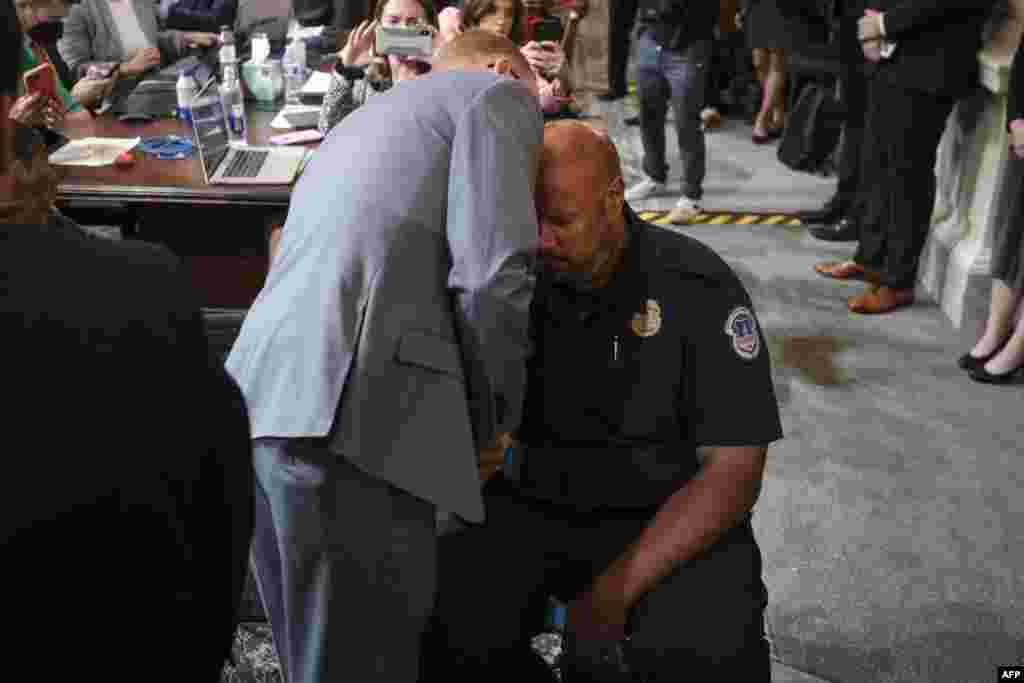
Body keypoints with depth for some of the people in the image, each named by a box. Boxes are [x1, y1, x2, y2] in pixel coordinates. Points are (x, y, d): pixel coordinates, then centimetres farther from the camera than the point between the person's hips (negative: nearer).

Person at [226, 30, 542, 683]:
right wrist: (489, 423, 7)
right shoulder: (496, 94, 9)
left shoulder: (368, 116, 34)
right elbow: (492, 277, -7)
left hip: (261, 405, 9)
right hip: (346, 417, -9)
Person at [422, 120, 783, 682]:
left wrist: (617, 590, -21)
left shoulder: (698, 287, -10)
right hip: (527, 503, 3)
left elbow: (733, 471, -12)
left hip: (663, 517, -2)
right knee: (442, 627, -25)